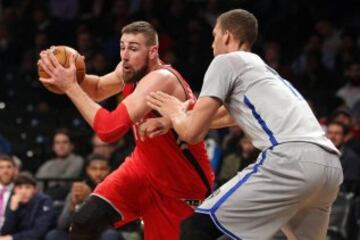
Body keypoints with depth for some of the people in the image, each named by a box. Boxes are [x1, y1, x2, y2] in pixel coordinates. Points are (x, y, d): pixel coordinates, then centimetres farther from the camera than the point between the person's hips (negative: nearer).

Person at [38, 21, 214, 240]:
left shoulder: (161, 80, -32)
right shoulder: (131, 70, -7)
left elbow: (109, 129, -41)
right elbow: (98, 89, 17)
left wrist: (70, 86, -33)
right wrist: (74, 76, -8)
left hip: (181, 186, -7)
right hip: (144, 167, 7)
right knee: (85, 221, -12)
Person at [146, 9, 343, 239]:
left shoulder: (226, 61, 11)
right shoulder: (265, 69, 35)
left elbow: (193, 132, 8)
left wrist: (175, 114, 30)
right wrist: (167, 124, 50)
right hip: (330, 164, 8)